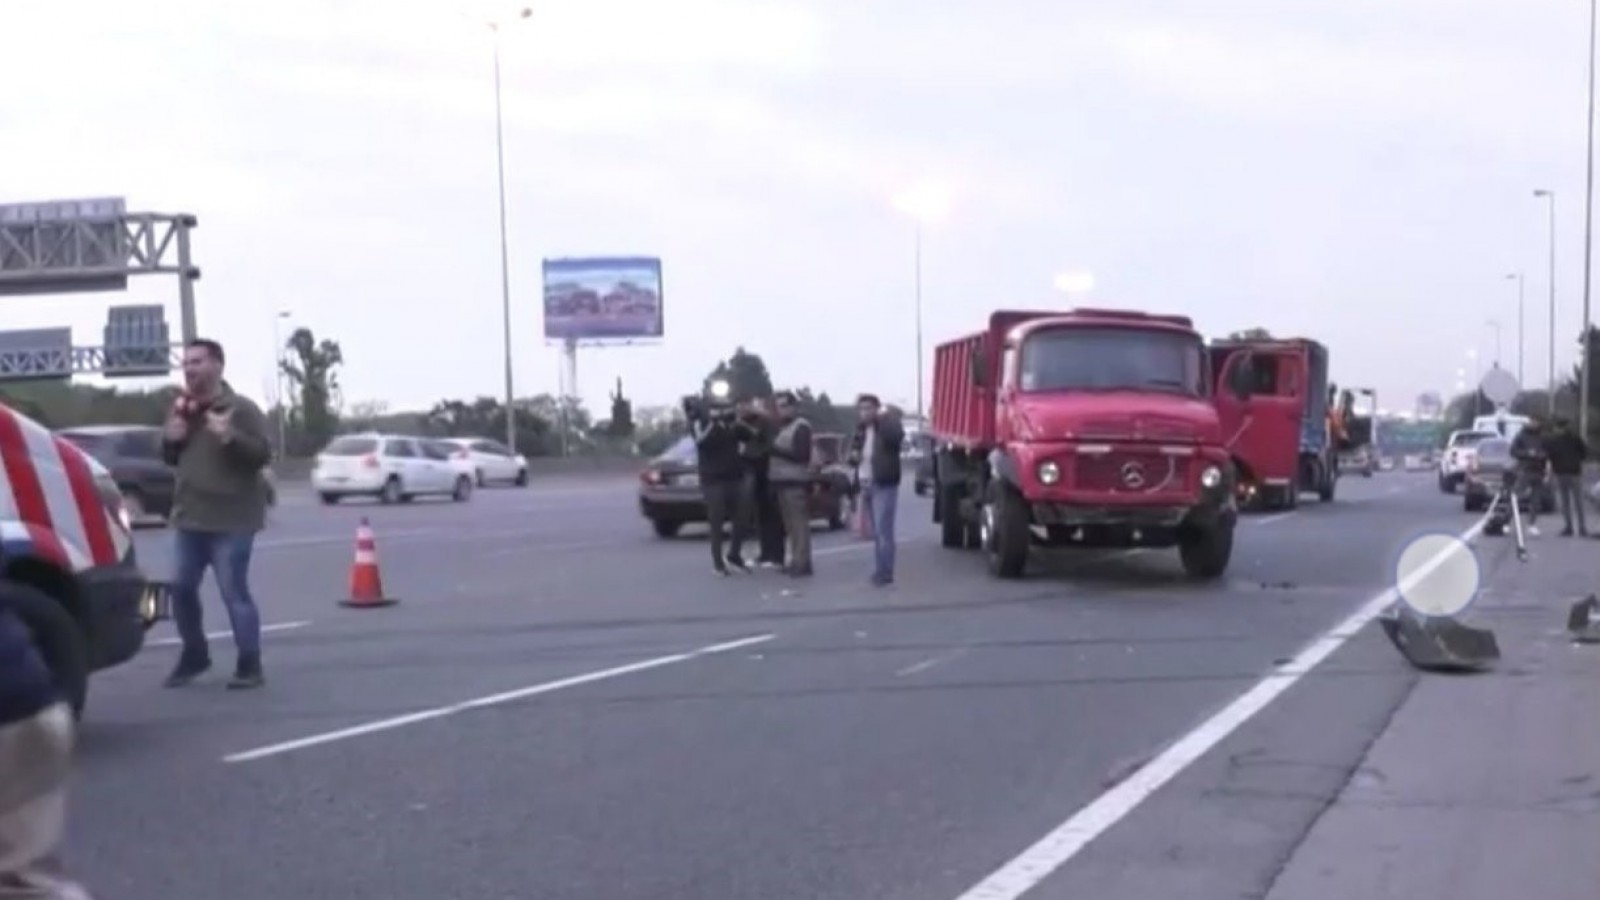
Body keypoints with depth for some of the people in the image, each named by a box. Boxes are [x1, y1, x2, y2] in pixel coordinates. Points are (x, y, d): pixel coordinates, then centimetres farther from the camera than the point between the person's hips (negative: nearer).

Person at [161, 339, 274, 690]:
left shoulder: (241, 408, -8)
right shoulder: (182, 409, 14)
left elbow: (262, 455, -14)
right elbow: (171, 458, 24)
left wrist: (230, 436, -29)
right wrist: (170, 440, 1)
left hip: (231, 520, -7)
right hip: (189, 517, 7)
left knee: (234, 593, -8)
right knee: (181, 588, 11)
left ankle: (250, 666, 0)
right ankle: (194, 655, 29)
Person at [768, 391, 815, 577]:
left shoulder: (801, 427, -8)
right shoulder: (783, 427, 20)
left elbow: (801, 454, -17)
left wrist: (777, 449, -18)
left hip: (796, 483, -9)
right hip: (783, 481, 9)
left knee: (799, 524, -11)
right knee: (790, 524, 10)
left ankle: (802, 564, -13)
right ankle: (794, 561, 13)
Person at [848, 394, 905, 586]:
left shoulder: (889, 423, -6)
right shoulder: (860, 430, 15)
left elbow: (897, 437, -29)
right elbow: (854, 451, 25)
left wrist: (881, 418, -27)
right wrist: (853, 456, 3)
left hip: (883, 485, -7)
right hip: (866, 485, 7)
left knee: (883, 530, -12)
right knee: (877, 532, 12)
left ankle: (884, 572, -10)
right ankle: (881, 570, 17)